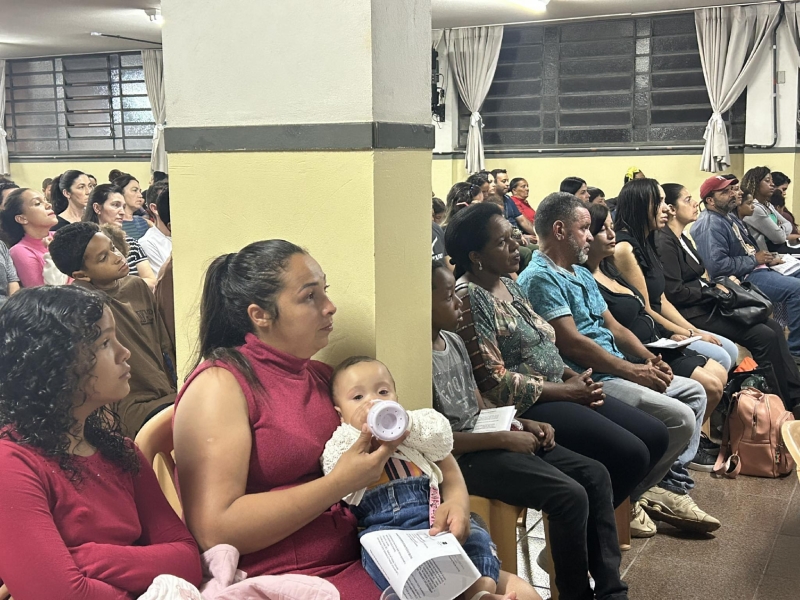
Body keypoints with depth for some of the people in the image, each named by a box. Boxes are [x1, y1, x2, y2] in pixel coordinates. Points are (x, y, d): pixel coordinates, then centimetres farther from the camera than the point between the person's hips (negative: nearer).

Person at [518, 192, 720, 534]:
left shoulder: (581, 274, 19)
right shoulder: (540, 278, -14)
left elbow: (614, 327, 19)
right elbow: (572, 343, -21)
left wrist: (648, 358, 1)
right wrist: (633, 371, -16)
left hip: (617, 371, 11)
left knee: (694, 392, 14)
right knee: (679, 418, -18)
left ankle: (672, 486, 7)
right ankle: (627, 497, -2)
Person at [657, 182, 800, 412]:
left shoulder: (682, 238, 15)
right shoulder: (664, 243, -16)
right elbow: (675, 292, -21)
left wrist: (717, 283, -1)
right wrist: (712, 288, -9)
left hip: (705, 305, 10)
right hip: (692, 313, -10)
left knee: (773, 327, 1)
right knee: (764, 336, -15)